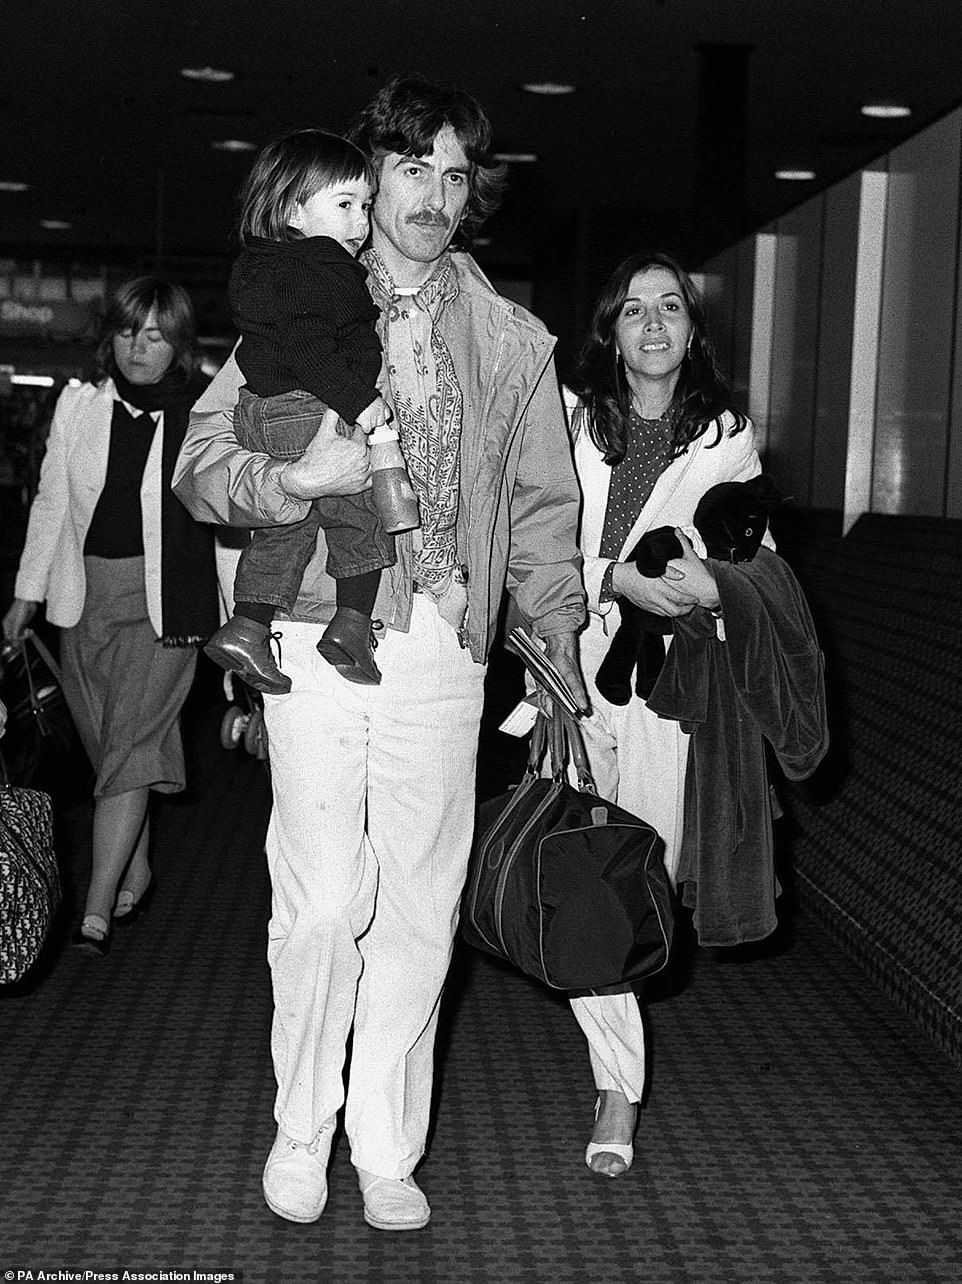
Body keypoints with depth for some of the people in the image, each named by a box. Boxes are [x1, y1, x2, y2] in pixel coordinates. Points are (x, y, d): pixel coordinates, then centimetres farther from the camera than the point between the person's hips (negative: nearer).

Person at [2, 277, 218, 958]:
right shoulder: (80, 403, 5)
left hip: (164, 604, -4)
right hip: (85, 595, 4)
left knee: (130, 747, -9)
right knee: (109, 746, 11)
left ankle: (96, 911, -9)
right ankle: (136, 878, 27)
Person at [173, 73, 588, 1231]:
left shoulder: (514, 343, 13)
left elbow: (542, 508, 14)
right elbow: (201, 462, 3)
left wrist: (562, 658, 5)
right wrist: (297, 478, -18)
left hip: (444, 647, 2)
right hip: (317, 640, -1)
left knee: (417, 911, 4)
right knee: (321, 905, -4)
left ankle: (387, 1149, 20)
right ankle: (300, 1128, 19)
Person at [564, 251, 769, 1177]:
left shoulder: (727, 437, 8)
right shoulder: (567, 416, 4)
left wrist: (714, 586, -12)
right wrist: (615, 578, -15)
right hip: (571, 667, 0)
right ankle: (618, 1084, 8)